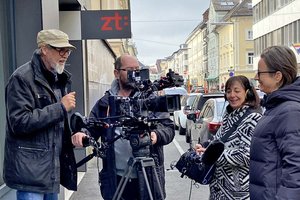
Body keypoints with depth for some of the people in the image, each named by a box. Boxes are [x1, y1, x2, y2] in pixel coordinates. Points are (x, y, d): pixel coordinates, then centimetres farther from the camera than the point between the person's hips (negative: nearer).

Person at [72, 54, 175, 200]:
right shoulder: (104, 103, 7)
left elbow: (168, 128, 2)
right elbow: (91, 128, 7)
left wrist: (156, 135, -20)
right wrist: (82, 135, -16)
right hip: (115, 179, 1)